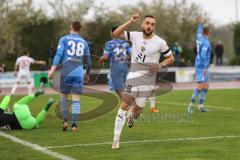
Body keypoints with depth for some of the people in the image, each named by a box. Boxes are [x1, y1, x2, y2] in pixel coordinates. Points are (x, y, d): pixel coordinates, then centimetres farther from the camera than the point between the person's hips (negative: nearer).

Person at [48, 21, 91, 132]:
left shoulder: (64, 39, 6)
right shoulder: (84, 42, 14)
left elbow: (58, 54, -7)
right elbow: (88, 61, 18)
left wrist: (52, 70, -11)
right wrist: (87, 74, 32)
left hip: (66, 72, -1)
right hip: (78, 73, 1)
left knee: (63, 97, 12)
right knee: (76, 99, 2)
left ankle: (65, 121, -1)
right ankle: (74, 124, -5)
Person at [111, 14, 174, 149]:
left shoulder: (160, 42, -6)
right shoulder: (135, 36, -2)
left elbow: (171, 58, 5)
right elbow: (115, 34, -10)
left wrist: (159, 66, -12)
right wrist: (130, 22, -16)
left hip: (148, 80, 0)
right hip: (133, 76, 0)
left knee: (137, 110, 6)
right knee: (124, 106, -10)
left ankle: (132, 114, 46)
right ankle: (116, 139, -7)